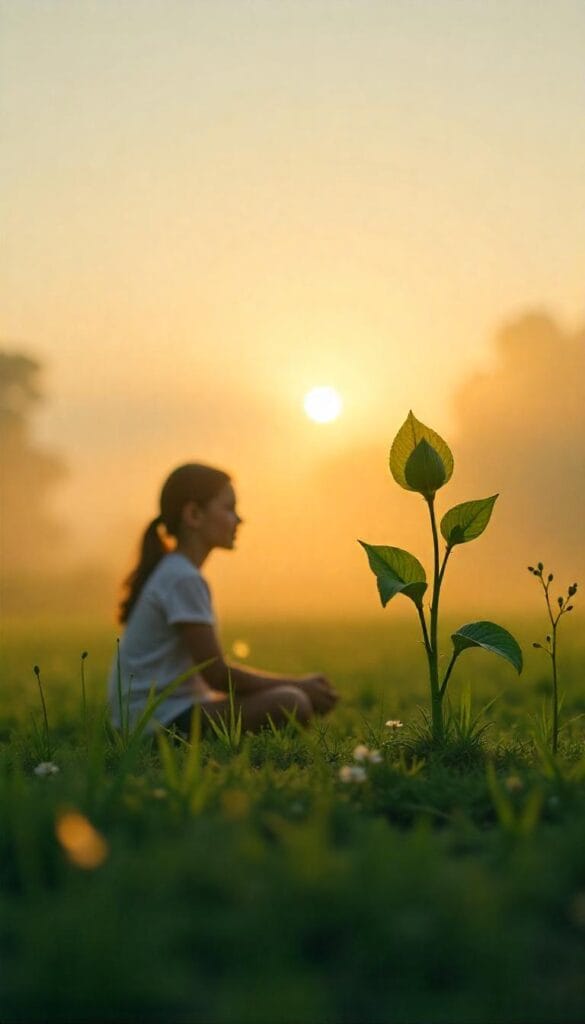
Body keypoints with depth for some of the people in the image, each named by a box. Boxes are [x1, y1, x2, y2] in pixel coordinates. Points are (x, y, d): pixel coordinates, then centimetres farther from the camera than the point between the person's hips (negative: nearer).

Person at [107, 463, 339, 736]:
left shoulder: (172, 572, 17)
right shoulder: (183, 579, -14)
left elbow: (210, 669, 20)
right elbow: (217, 674, -15)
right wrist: (298, 684, -6)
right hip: (160, 720, -11)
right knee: (291, 704, -23)